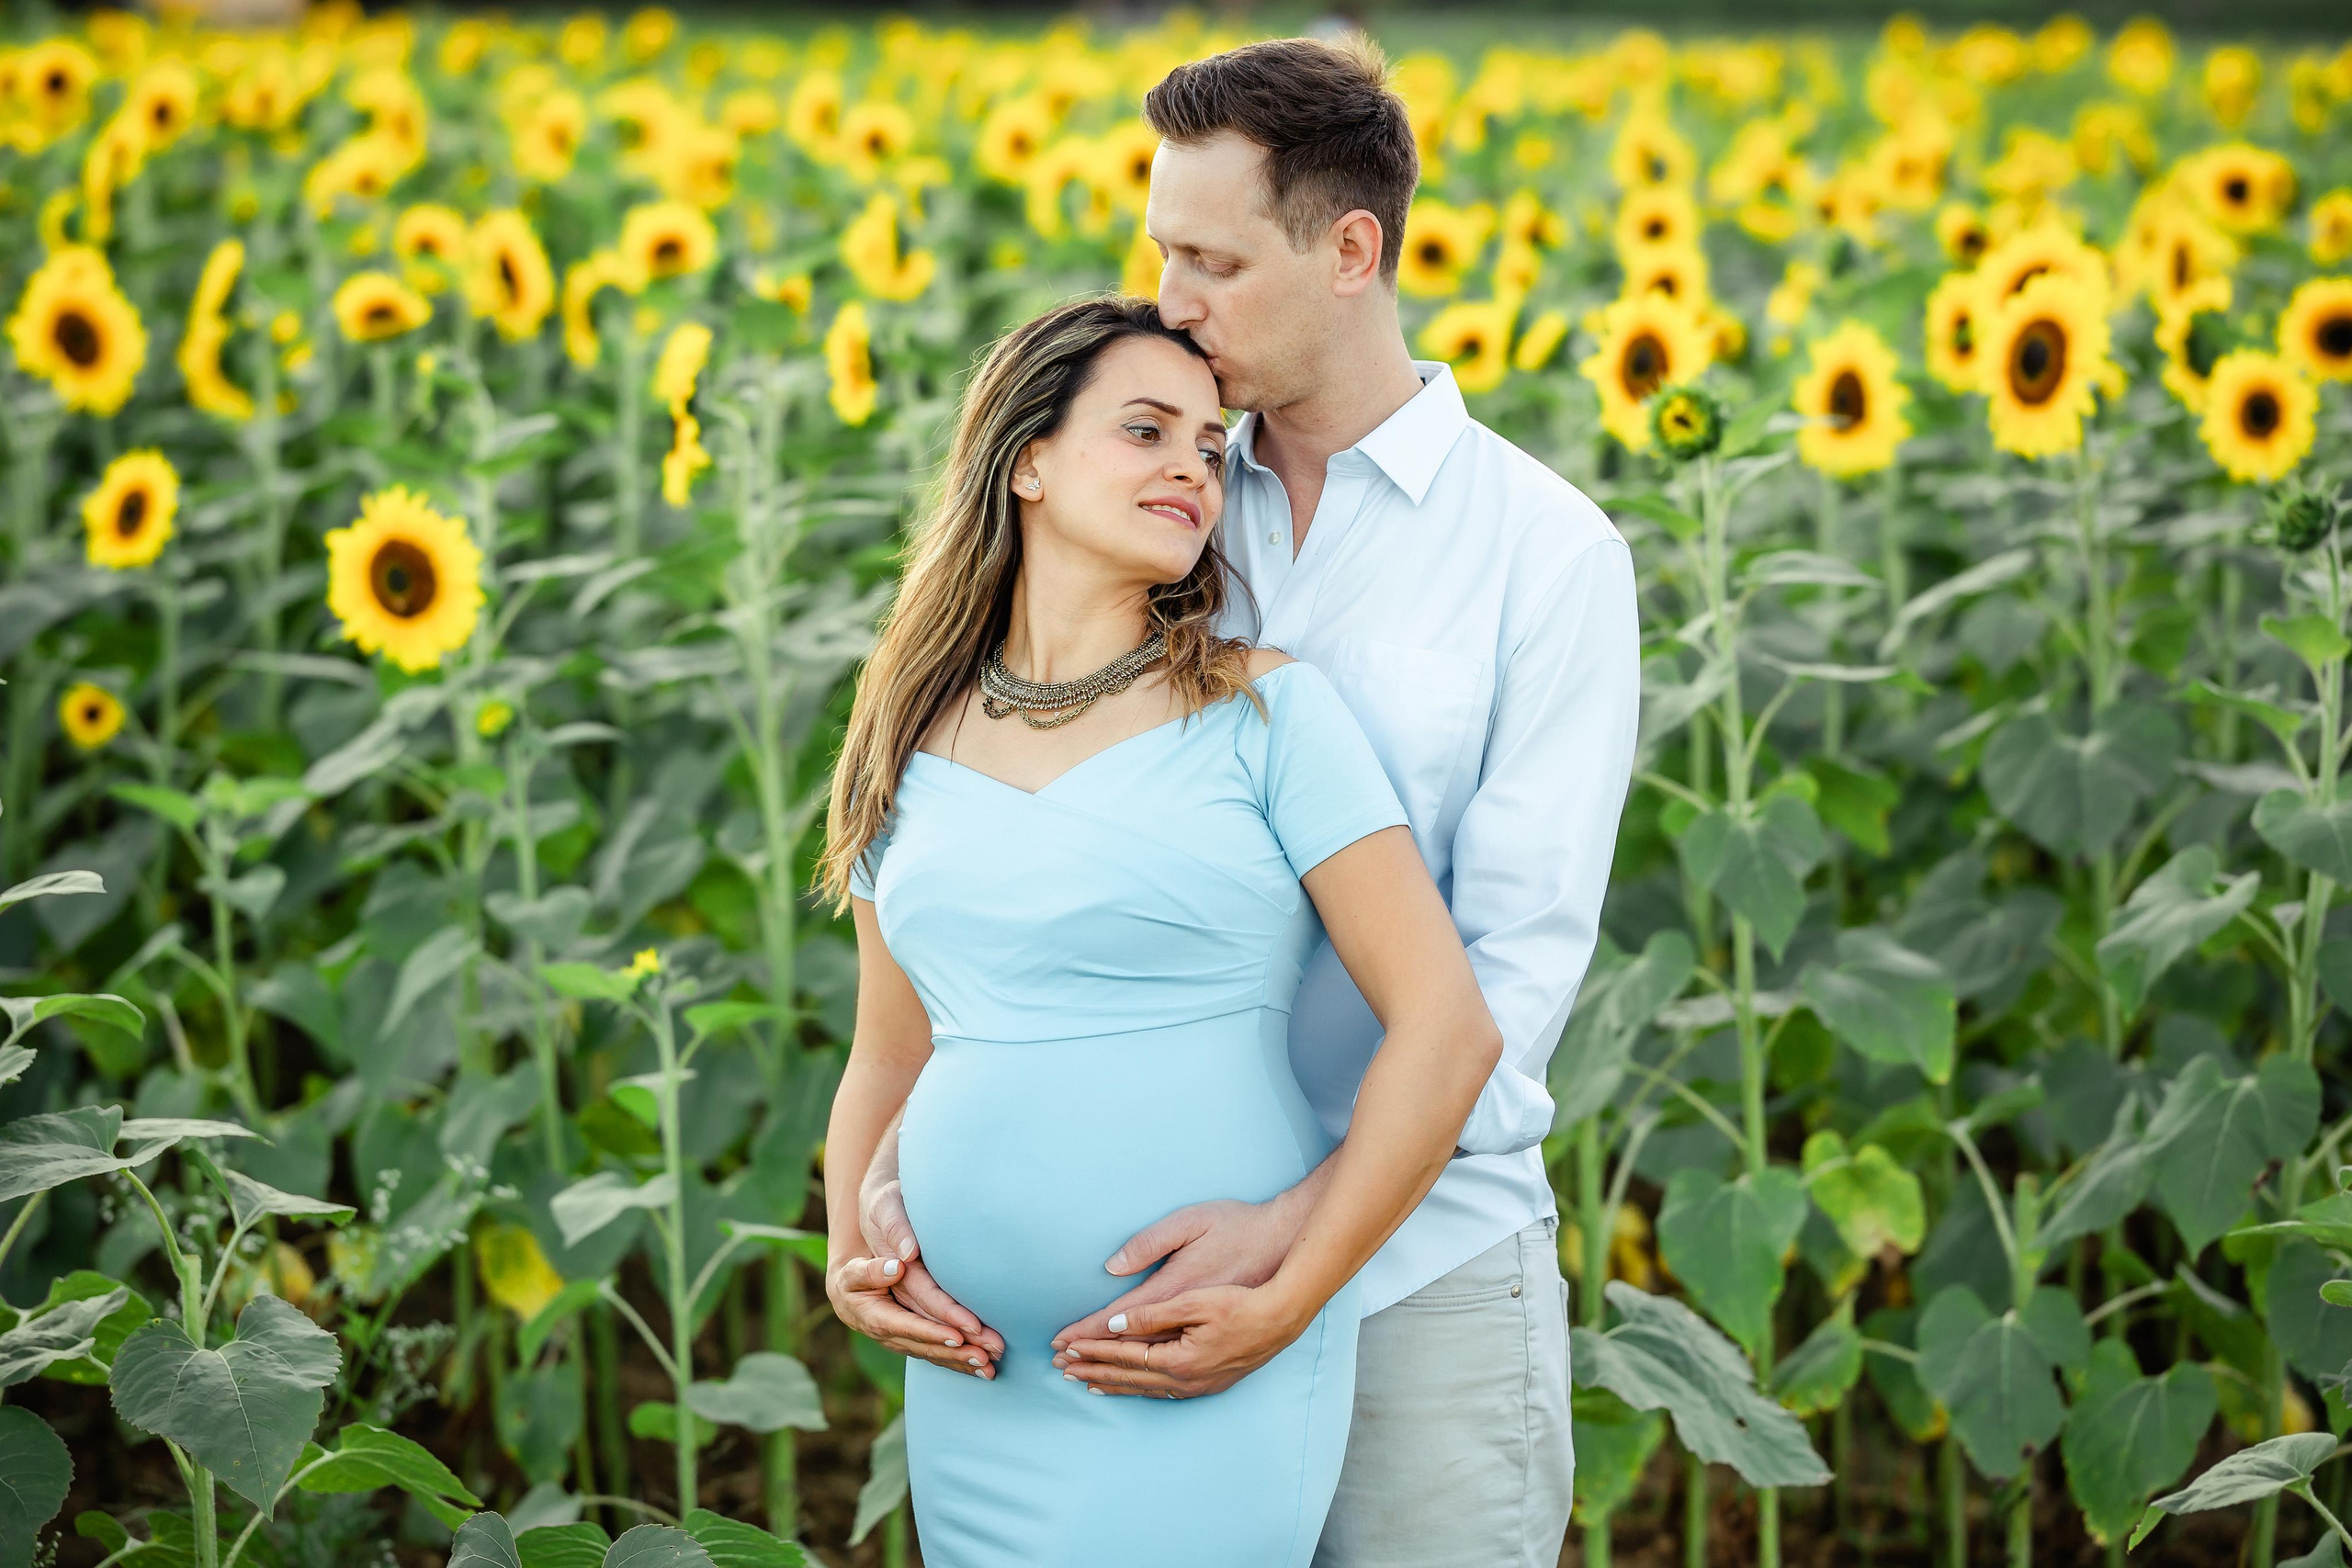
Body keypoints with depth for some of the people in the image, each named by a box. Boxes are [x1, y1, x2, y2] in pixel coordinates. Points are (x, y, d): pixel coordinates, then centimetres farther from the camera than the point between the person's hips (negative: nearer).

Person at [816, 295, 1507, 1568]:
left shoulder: (1263, 712, -4)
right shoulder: (915, 747, 9)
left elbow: (1448, 1030, -10)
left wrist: (1282, 1308, -11)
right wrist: (850, 1257, 0)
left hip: (1200, 1388, -4)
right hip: (974, 1383, 4)